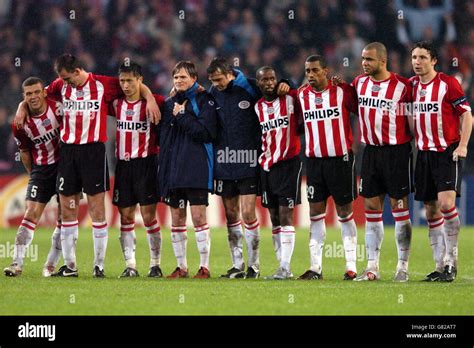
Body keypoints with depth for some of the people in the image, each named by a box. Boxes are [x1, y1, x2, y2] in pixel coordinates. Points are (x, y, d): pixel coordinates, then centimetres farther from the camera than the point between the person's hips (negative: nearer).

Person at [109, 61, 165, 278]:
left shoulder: (153, 102, -5)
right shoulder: (116, 104, 7)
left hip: (146, 163, -4)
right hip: (123, 164, 4)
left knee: (149, 216, -6)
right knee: (126, 217, 3)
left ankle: (155, 264, 2)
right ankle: (130, 265, 7)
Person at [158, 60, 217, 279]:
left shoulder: (204, 101, -1)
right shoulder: (169, 104, 16)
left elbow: (205, 132, -13)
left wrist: (181, 116, -10)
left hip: (196, 168, -6)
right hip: (173, 168, 6)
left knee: (198, 216, -8)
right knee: (176, 218, 6)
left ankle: (204, 266, -3)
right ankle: (181, 267, 13)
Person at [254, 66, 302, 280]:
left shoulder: (290, 98, -4)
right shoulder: (257, 107, 9)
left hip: (288, 163, -5)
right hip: (266, 165, 5)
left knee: (285, 215, -10)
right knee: (274, 218, 5)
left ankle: (285, 267, -12)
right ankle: (282, 267, 9)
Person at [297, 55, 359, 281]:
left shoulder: (342, 91, -6)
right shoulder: (302, 95, 6)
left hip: (340, 158, -4)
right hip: (314, 159, 4)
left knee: (344, 213, 2)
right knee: (315, 213, 2)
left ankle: (351, 266, 5)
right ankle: (315, 267, 5)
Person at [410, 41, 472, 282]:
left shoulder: (448, 83, -6)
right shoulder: (411, 85, 9)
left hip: (447, 152, -6)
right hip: (424, 152, 6)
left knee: (446, 203, -19)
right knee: (431, 210, 5)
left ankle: (451, 261, -9)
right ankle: (440, 265, 10)